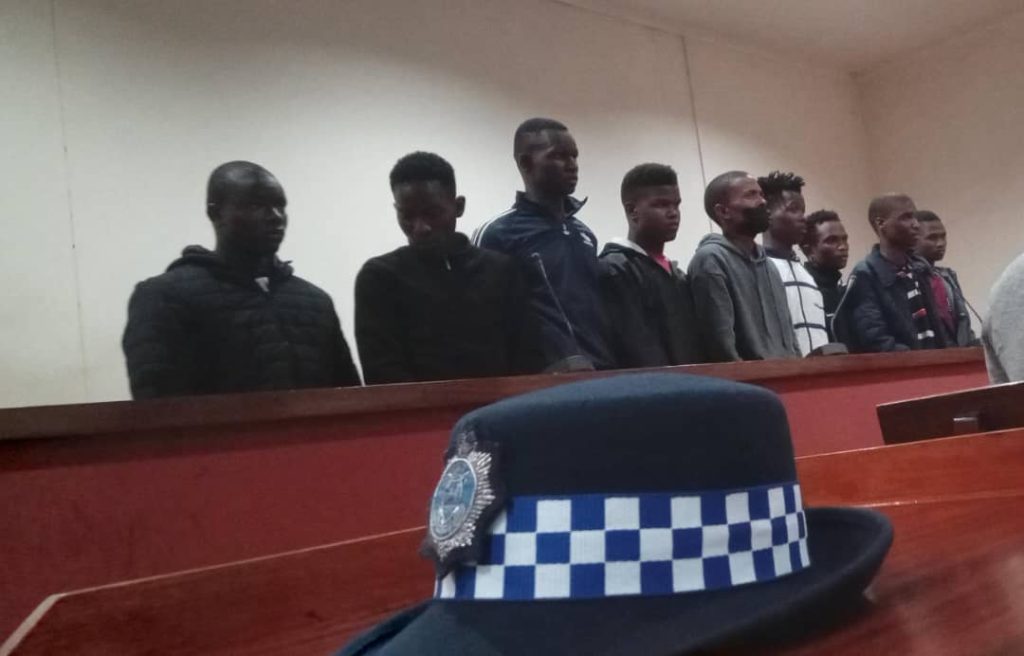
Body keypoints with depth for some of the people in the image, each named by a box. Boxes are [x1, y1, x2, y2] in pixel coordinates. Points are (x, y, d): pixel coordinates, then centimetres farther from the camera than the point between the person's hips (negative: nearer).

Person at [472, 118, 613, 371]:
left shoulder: (585, 234, 18)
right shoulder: (496, 235, -4)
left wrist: (604, 365, 10)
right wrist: (560, 362, -15)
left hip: (599, 372, 6)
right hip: (544, 378, -6)